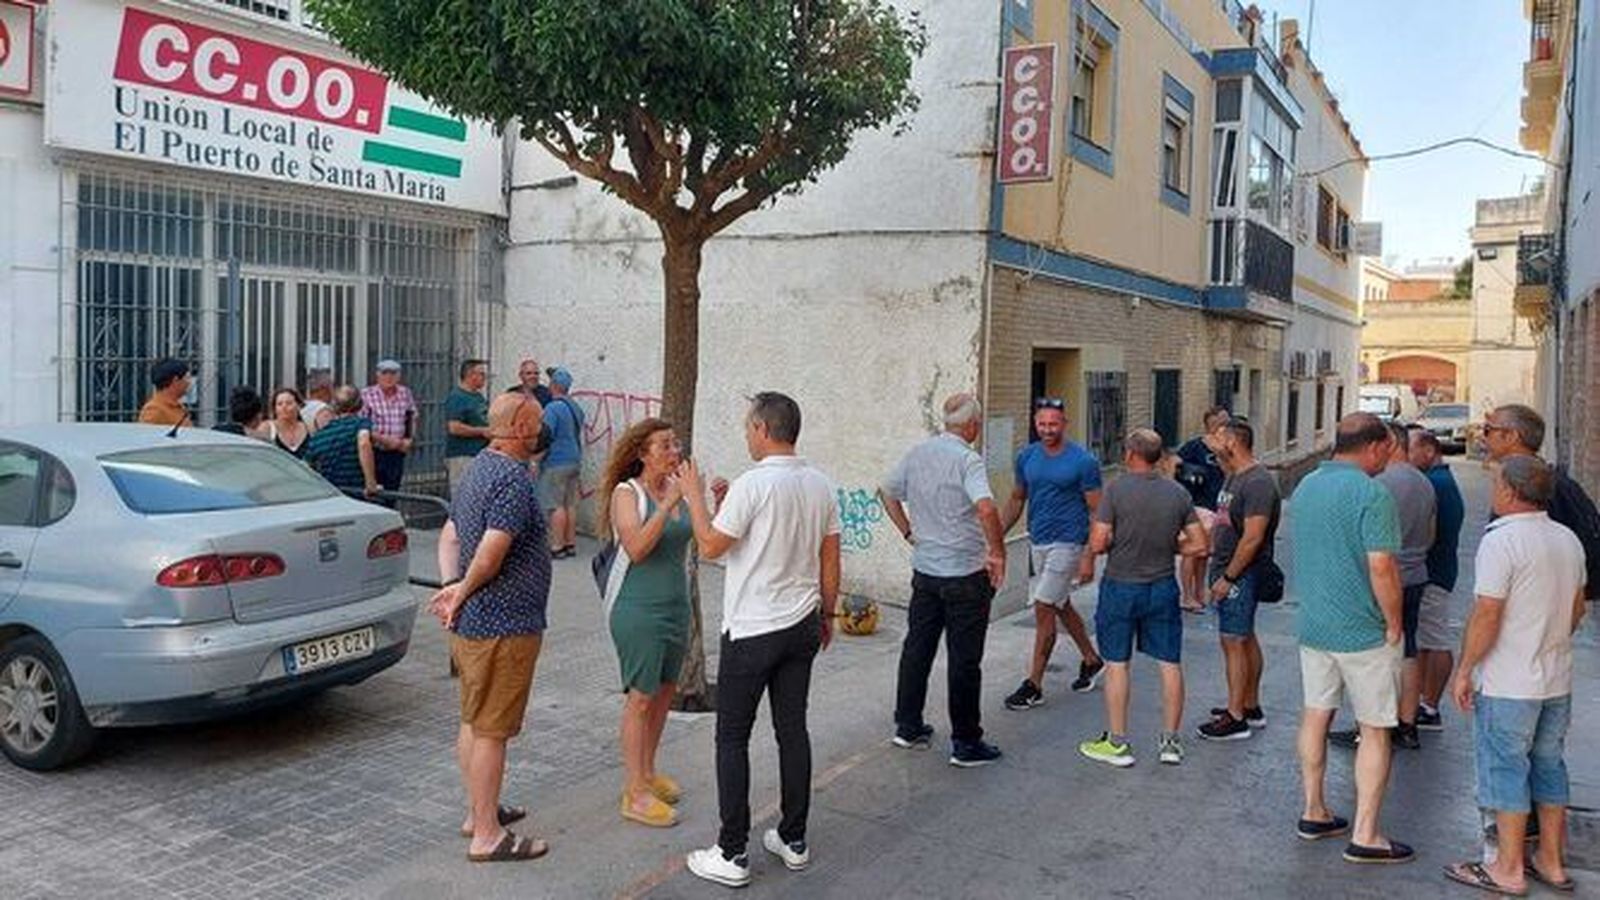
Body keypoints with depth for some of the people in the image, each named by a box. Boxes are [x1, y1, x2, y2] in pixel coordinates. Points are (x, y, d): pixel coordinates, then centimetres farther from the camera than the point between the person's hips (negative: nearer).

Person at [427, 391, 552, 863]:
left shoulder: (478, 467, 12)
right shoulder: (513, 478, -21)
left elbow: (449, 534, 17)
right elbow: (490, 555, -28)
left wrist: (451, 588, 5)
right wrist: (462, 592, -11)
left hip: (472, 622, 10)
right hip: (504, 624, -10)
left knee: (472, 721, 19)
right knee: (491, 729, -2)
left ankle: (481, 811, 33)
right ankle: (487, 835, 8)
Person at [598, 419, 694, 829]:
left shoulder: (677, 489, 3)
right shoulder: (627, 493, -12)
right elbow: (636, 548, -25)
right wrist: (667, 504, -29)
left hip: (676, 605, 7)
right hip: (638, 607, -6)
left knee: (665, 691, 16)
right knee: (641, 697, -1)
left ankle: (648, 772, 33)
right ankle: (635, 794, 8)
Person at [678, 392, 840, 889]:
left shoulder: (753, 484, -18)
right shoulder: (820, 484, 3)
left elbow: (711, 546, -12)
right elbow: (830, 559, 9)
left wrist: (695, 496, 1)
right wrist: (827, 613, 20)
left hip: (751, 631, -7)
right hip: (802, 625, 7)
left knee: (732, 739, 3)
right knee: (793, 730, 14)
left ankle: (732, 855, 7)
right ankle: (793, 841, 23)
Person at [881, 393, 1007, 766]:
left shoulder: (917, 453, 5)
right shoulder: (967, 459, -17)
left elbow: (887, 492, 16)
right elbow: (985, 508, -32)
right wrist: (998, 553, -20)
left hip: (924, 570, 7)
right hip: (965, 573, -6)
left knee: (917, 648, 17)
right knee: (964, 660, 2)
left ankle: (908, 726, 26)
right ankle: (966, 743, 11)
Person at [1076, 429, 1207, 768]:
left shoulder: (1116, 490, -14)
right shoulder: (1179, 493, 0)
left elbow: (1098, 543, -17)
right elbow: (1198, 544, 1)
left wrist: (1088, 559, 5)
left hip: (1121, 586, -3)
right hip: (1163, 587, 4)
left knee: (1117, 664, 6)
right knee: (1170, 663, 11)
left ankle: (1117, 743, 12)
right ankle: (1170, 741, 18)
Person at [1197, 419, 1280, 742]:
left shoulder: (1258, 483, -20)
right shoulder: (1234, 477, 12)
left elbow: (1252, 537, -24)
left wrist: (1228, 577, -21)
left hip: (1242, 574, -10)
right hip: (1228, 570, 10)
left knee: (1234, 642, -6)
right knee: (1245, 639, 17)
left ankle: (1236, 719, 0)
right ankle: (1251, 707, 28)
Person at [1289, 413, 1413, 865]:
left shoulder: (1305, 486, 8)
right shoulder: (1370, 493, -17)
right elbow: (1381, 565, -22)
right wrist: (1394, 624, -10)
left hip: (1313, 624, 7)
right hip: (1363, 630, -7)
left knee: (1315, 716, 16)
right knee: (1375, 731, 3)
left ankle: (1314, 814, 25)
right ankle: (1365, 836, 7)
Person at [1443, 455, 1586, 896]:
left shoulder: (1502, 541, -20)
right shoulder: (1568, 539, 5)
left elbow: (1486, 616, -21)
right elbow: (1577, 607, 15)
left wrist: (1464, 671, -12)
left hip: (1509, 686, -8)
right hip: (1558, 681, 8)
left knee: (1507, 772, 3)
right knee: (1549, 768, 17)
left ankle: (1508, 871, 12)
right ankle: (1552, 863, 27)